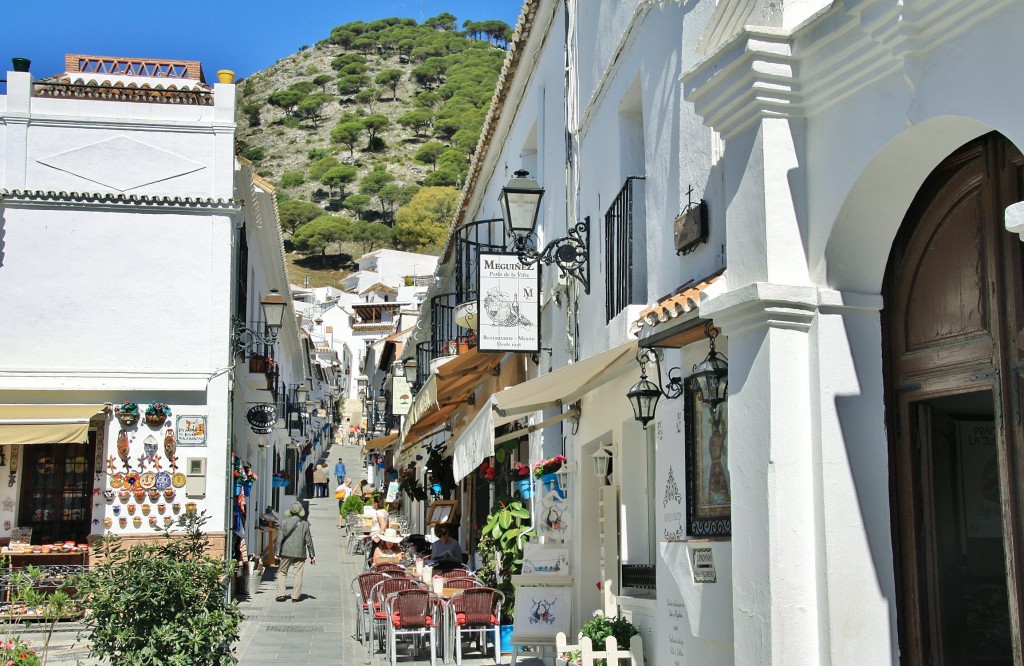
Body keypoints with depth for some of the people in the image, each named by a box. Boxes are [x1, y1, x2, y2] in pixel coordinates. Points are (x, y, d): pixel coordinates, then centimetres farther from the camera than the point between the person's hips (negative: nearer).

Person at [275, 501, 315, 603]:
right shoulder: (305, 524, -1)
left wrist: (278, 552, 3)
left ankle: (280, 594, 5)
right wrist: (312, 555, 9)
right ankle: (295, 596, 3)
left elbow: (280, 539, -3)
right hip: (300, 553, 0)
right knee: (298, 574, 5)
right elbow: (308, 541, 2)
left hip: (286, 553, 0)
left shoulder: (284, 522, -3)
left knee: (282, 572, 13)